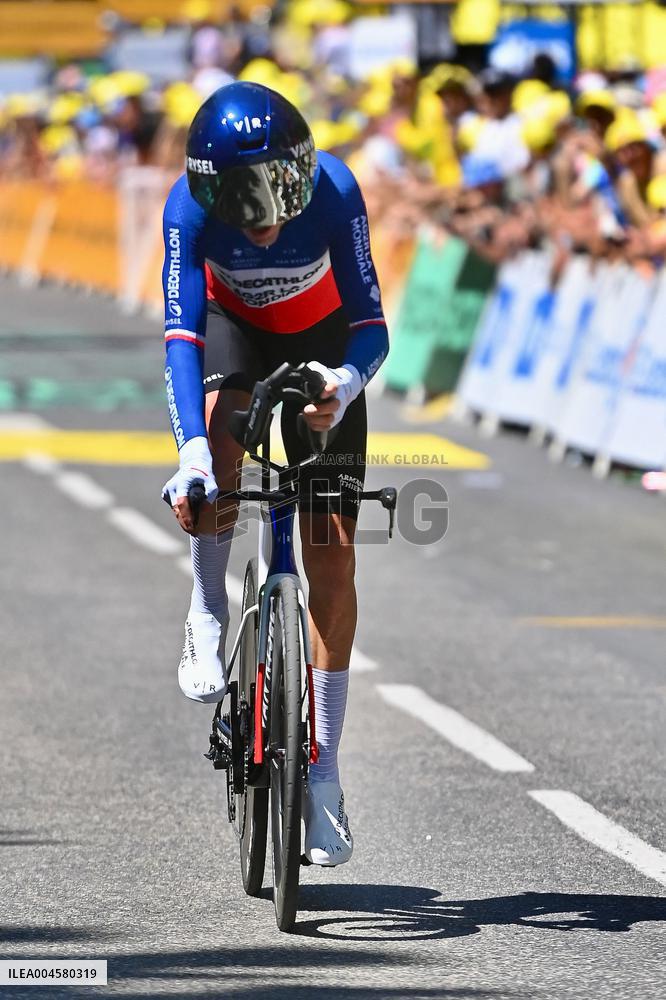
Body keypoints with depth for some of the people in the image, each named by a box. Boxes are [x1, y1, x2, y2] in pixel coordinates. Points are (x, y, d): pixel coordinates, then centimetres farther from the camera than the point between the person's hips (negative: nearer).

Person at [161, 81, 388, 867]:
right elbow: (181, 336, -36)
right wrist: (191, 455, -50)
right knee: (218, 427, -37)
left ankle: (323, 767, -1)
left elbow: (370, 324, -32)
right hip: (231, 324, 0)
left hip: (318, 338, 0)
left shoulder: (334, 192, -33)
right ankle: (207, 621, -14)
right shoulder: (190, 205, -32)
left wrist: (345, 383, -54)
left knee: (332, 558, -7)